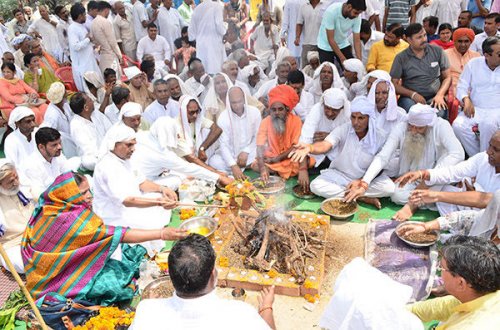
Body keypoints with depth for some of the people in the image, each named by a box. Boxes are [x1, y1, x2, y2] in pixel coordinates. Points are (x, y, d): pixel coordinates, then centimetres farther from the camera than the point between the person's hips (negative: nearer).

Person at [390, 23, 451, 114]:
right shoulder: (401, 58, 3)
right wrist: (413, 94, -13)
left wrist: (440, 95, -7)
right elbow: (394, 83, 1)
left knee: (439, 113, -33)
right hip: (410, 98, 0)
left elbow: (447, 77, 11)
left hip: (434, 97, 1)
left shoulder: (438, 51, 8)